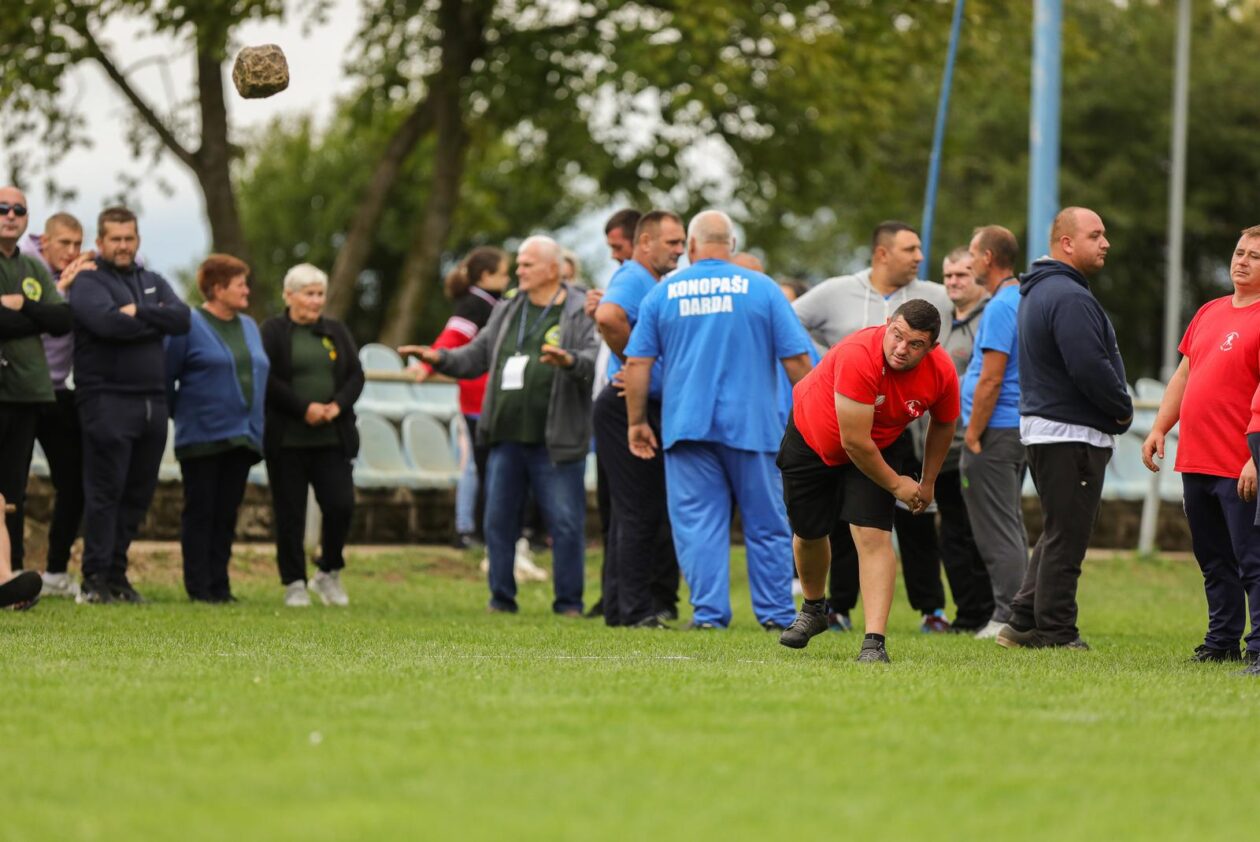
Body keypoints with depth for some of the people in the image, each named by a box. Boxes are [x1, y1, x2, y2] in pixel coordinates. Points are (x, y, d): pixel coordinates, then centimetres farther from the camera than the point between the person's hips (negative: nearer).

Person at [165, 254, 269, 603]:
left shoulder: (248, 327, 14)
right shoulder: (189, 326, -7)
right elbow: (166, 378, -6)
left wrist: (255, 425, 14)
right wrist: (181, 413, 1)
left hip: (242, 438, 6)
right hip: (202, 439, -6)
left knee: (227, 514, 7)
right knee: (200, 513, -2)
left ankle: (219, 585, 11)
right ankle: (199, 587, 1)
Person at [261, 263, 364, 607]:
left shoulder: (337, 332, 14)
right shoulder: (272, 331, 0)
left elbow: (356, 375, 8)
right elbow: (267, 380, -10)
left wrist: (337, 405, -10)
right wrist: (304, 409, -16)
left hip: (331, 439, 3)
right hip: (287, 440, -3)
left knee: (340, 505, -6)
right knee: (290, 514, 1)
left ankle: (328, 573, 14)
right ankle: (294, 584, 9)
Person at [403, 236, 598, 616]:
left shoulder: (581, 313, -4)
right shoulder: (508, 310, 16)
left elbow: (596, 359, -17)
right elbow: (477, 356, 20)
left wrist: (570, 361, -37)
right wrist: (439, 358, 4)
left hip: (554, 442, -6)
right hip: (505, 439, 6)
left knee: (566, 523, -3)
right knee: (498, 520, 7)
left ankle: (569, 602, 6)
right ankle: (502, 597, 16)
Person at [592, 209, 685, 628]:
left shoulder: (655, 284, 19)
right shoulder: (632, 279, -13)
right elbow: (608, 316, -34)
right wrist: (632, 359, -22)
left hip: (650, 408, 10)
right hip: (628, 406, -10)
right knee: (638, 510, -9)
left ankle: (620, 606, 17)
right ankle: (636, 609, -7)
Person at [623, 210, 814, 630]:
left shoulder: (663, 293, 4)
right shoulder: (762, 289, 1)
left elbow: (637, 364, 3)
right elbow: (797, 360, 0)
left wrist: (637, 421, 11)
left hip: (686, 424, 1)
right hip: (751, 423, -1)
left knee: (697, 522, 3)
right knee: (766, 524, 7)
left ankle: (709, 612, -2)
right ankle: (776, 614, 8)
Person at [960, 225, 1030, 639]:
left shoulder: (1001, 307, -17)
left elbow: (991, 379, -21)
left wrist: (973, 434, -16)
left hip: (996, 431, -10)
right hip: (1021, 426, 10)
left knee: (998, 531, -6)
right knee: (1011, 527, 15)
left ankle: (1008, 617, -6)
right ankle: (1019, 613, 18)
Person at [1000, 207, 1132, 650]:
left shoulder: (1037, 292, 17)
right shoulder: (1068, 297, -18)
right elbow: (1090, 368, -25)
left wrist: (1115, 409, 13)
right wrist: (1123, 409, -10)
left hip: (1042, 426, 11)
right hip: (1071, 434, -11)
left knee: (1058, 535, 17)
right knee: (1066, 537, -4)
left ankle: (1024, 624, 19)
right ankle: (1055, 633, 0)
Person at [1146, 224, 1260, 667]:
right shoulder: (1210, 313, 17)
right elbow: (1184, 375, 23)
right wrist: (1160, 428, 13)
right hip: (1196, 461, 8)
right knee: (1214, 561, 14)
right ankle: (1222, 642, 21)